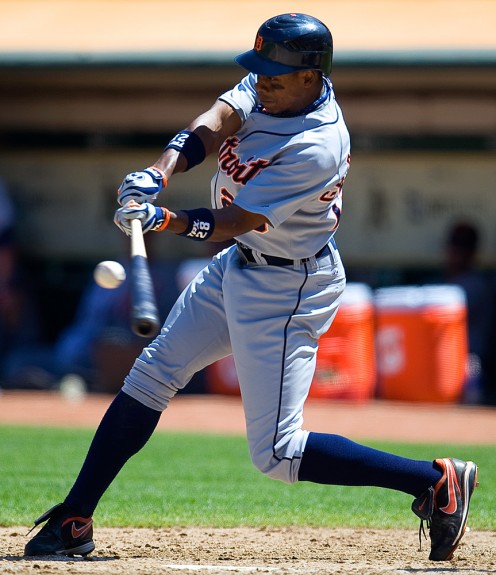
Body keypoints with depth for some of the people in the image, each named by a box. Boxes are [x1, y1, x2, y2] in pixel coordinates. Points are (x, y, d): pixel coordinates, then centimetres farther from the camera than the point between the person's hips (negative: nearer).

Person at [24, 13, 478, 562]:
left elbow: (234, 222, -30)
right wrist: (157, 174, -36)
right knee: (151, 375, 10)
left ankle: (437, 480, -4)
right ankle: (73, 521, 18)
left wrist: (163, 219, -42)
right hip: (238, 266, 9)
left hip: (287, 289, -9)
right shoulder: (267, 86, -6)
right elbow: (212, 124, -18)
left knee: (275, 453, -10)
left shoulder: (316, 147, -29)